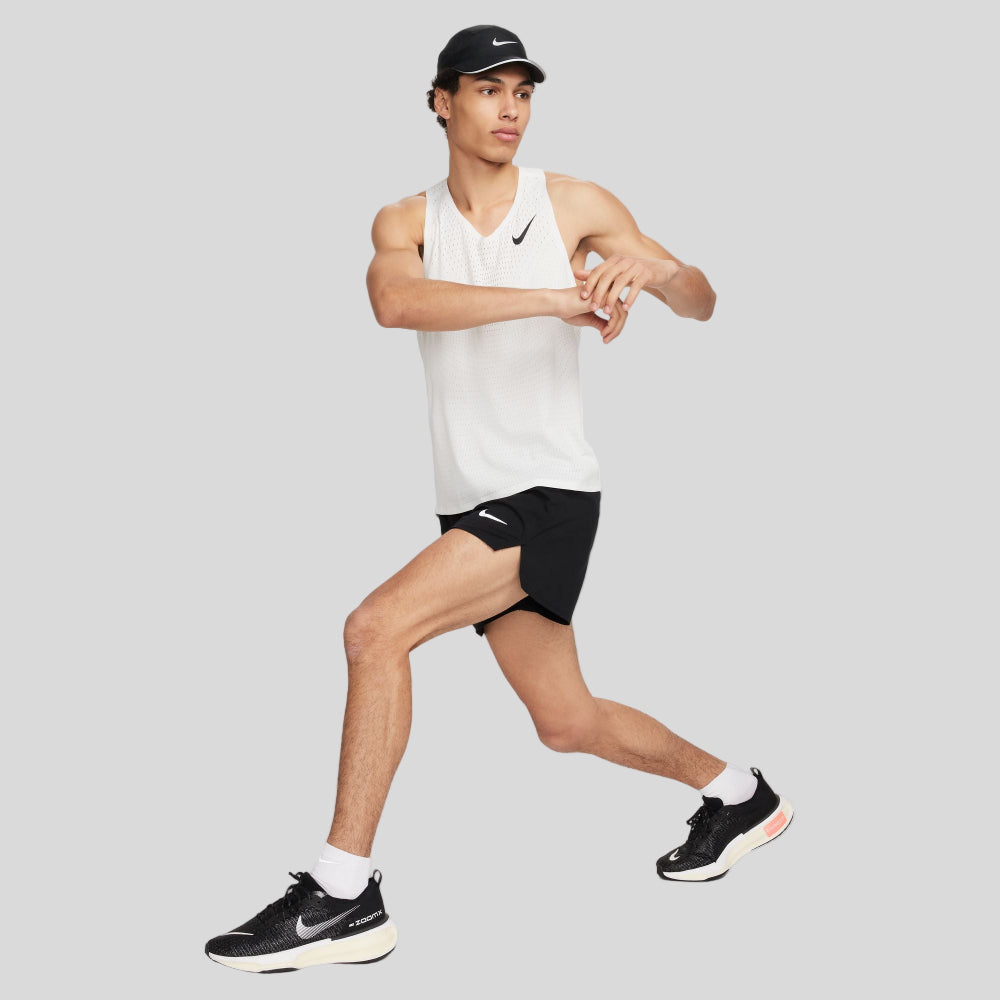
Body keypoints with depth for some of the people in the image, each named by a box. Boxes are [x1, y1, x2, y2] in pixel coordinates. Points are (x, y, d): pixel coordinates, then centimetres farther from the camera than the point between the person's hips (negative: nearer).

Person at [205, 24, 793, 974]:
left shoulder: (574, 205, -1)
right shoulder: (407, 220, 5)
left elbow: (701, 305, 3)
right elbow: (394, 299, -19)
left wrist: (655, 267, -22)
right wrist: (550, 298, -31)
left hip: (549, 495, -5)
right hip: (473, 505, 5)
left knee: (377, 628, -22)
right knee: (567, 725, 16)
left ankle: (344, 895, -14)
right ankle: (739, 795, 42)